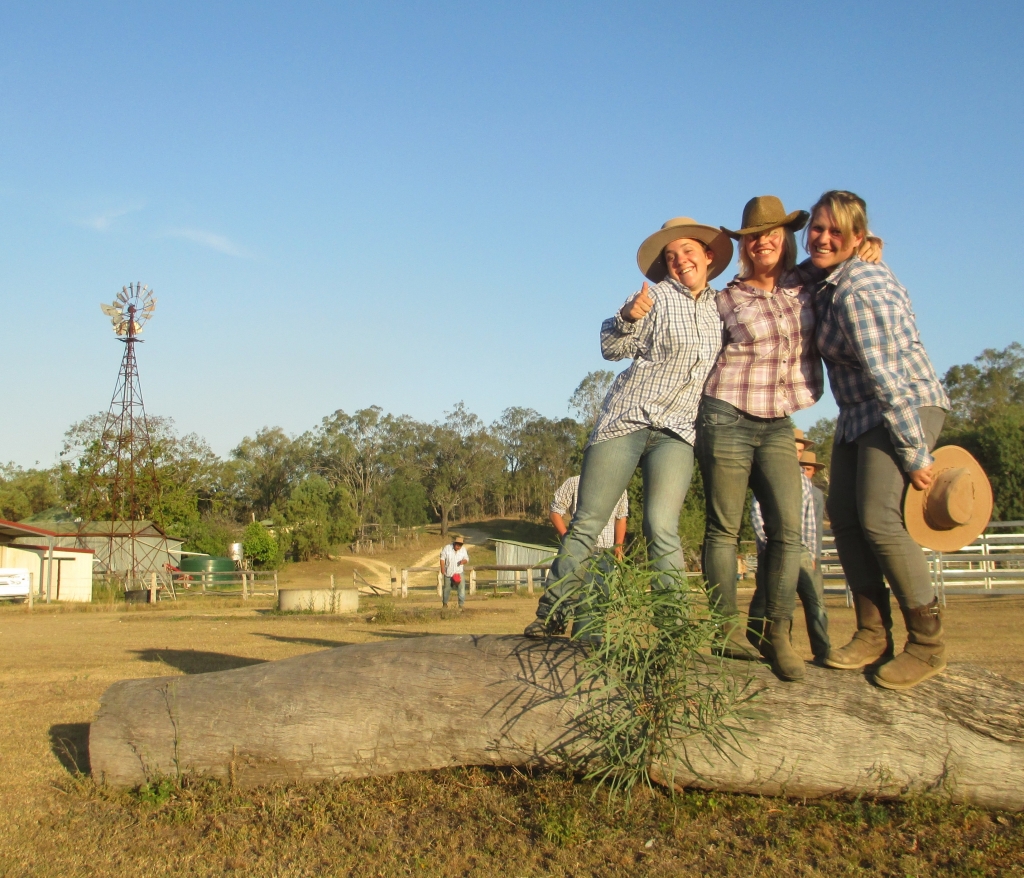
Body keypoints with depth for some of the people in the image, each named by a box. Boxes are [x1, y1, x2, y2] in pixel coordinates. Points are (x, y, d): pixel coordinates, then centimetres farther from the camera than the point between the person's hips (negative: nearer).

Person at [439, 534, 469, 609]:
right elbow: (442, 559, -4)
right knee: (446, 588, 12)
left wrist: (464, 561, -18)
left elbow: (467, 559, 6)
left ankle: (461, 605, -9)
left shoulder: (463, 549, -2)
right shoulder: (447, 548, -8)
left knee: (461, 587, -13)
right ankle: (445, 603, 31)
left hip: (459, 573, 1)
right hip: (448, 573, 0)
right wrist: (442, 568, -13)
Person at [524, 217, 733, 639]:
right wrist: (629, 317, -23)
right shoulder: (657, 296, 0)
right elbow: (613, 348, -6)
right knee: (586, 524, -3)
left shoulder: (721, 305, 15)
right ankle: (551, 614, 5)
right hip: (625, 419, -2)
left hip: (677, 432, 2)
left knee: (662, 529, -15)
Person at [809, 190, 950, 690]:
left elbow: (889, 377, -24)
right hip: (858, 416, 10)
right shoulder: (825, 282, 6)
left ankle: (928, 644, -7)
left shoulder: (858, 290, -22)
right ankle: (873, 636, 10)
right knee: (844, 516, 3)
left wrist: (915, 455, -23)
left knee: (879, 519, -18)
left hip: (906, 410, -10)